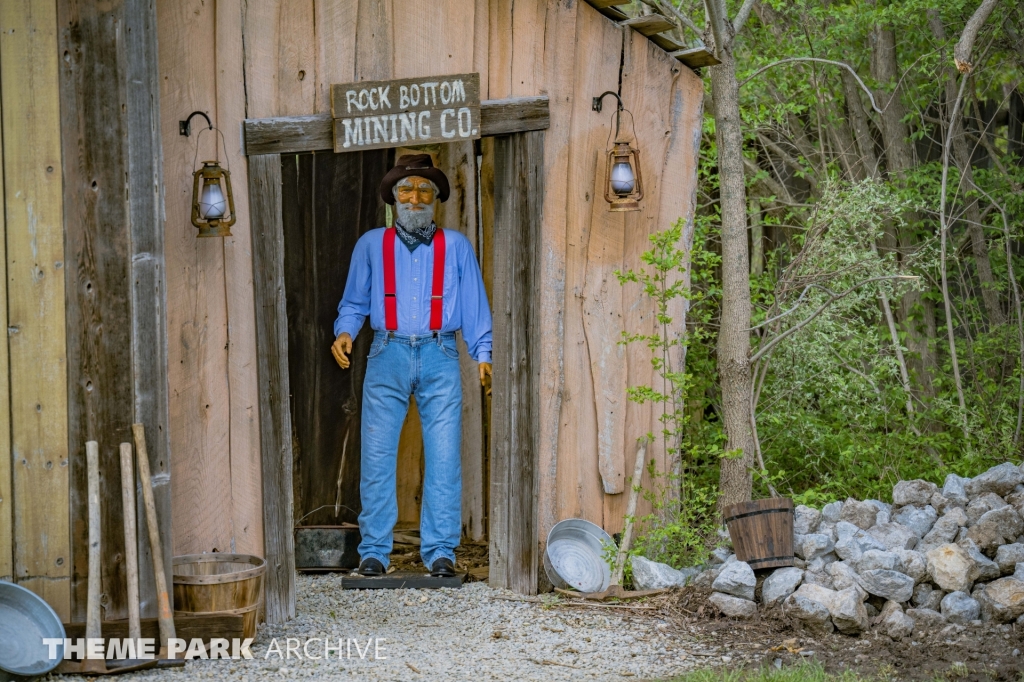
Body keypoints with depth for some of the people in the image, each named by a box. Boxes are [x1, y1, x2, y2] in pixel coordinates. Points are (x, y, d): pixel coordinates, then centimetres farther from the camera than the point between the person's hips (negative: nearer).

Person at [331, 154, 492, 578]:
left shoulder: (456, 247, 15)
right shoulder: (371, 245, 14)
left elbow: (474, 307, 13)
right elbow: (354, 302, 17)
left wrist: (483, 354, 3)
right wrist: (345, 332, -3)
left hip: (440, 357, 0)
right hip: (388, 356, 0)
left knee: (443, 459, -4)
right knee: (376, 456, -4)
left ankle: (440, 551, 1)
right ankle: (373, 551, 2)